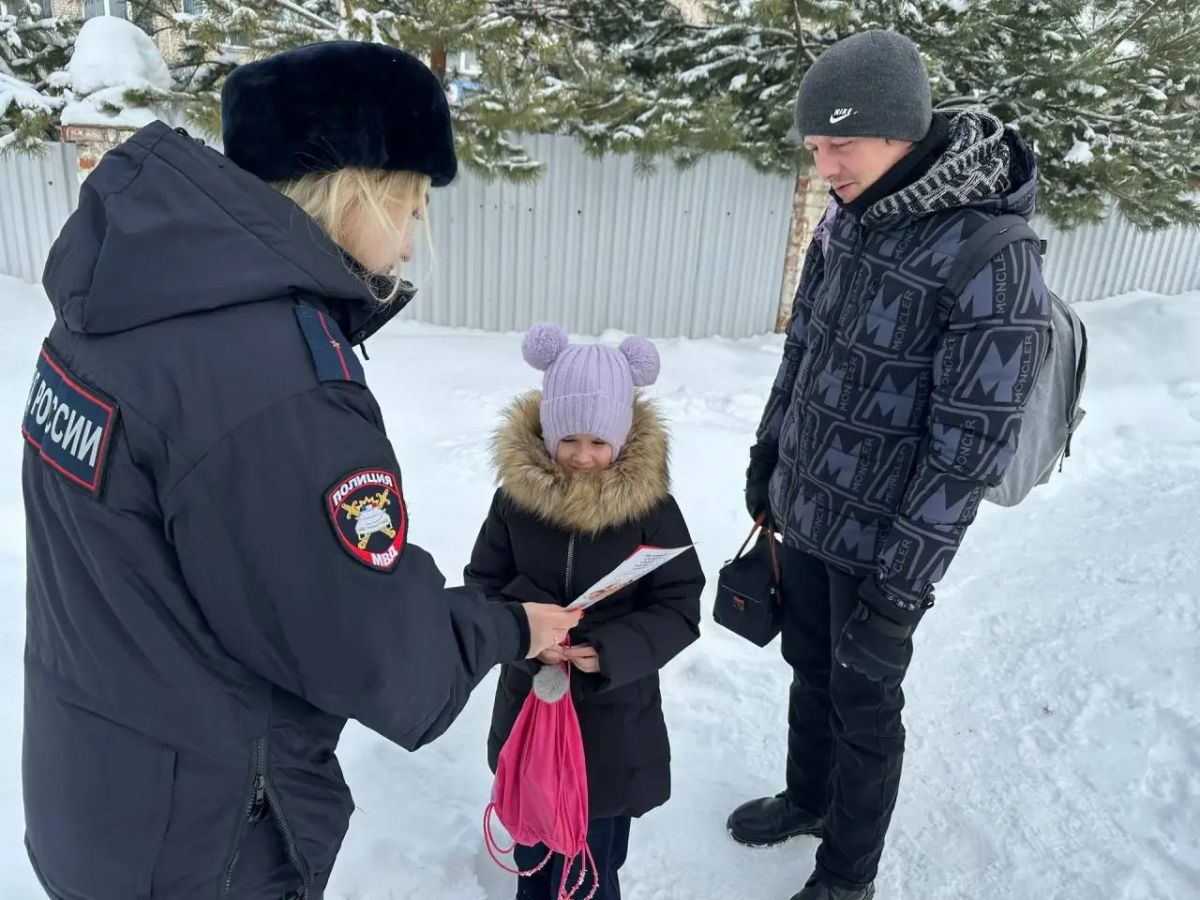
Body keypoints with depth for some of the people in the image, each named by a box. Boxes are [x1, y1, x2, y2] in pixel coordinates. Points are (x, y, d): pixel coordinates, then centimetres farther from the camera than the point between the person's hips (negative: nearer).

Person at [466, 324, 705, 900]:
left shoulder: (650, 505, -16)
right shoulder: (517, 492, -10)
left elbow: (678, 610, -12)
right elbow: (483, 586, -3)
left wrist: (610, 653, -26)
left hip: (613, 717, -2)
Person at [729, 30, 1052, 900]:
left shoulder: (993, 263, -23)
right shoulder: (847, 218, -1)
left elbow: (971, 447, -22)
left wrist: (901, 587, -19)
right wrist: (766, 453, 16)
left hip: (880, 541, -6)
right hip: (806, 510, 6)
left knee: (864, 704, 12)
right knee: (810, 669, 23)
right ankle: (807, 797, 49)